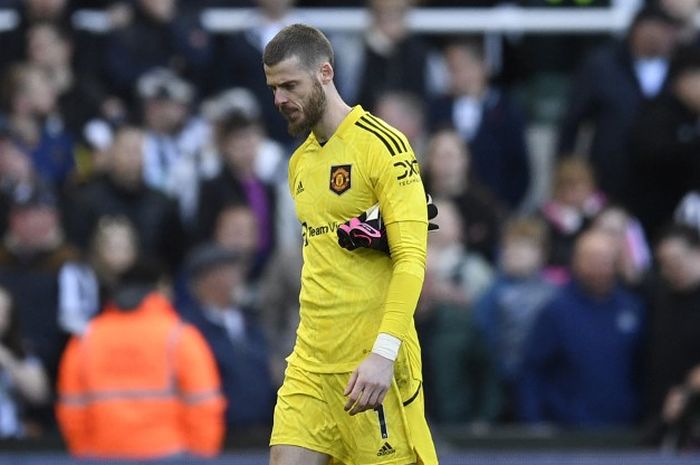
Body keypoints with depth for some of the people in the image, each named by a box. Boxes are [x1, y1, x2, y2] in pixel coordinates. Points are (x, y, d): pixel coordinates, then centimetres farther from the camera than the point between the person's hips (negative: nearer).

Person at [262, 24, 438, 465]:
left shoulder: (382, 145, -9)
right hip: (310, 362, 7)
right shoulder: (300, 162, 16)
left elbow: (411, 258, -15)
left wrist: (383, 353, -24)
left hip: (373, 363, -7)